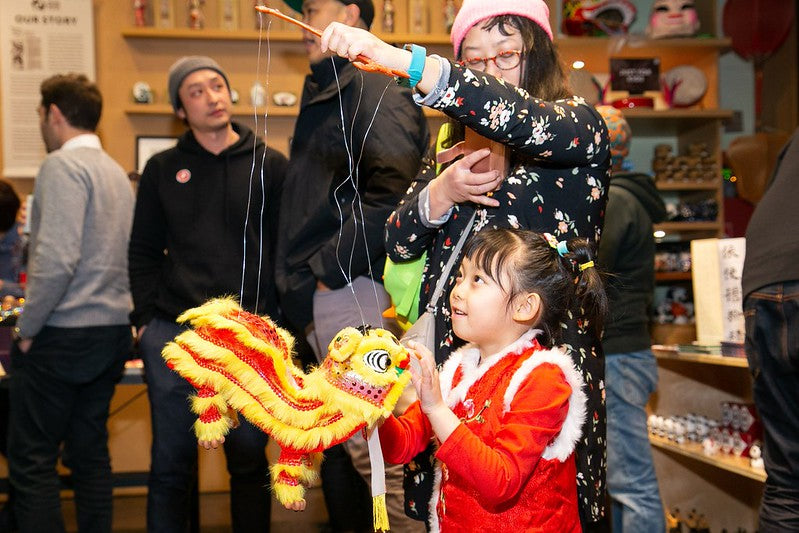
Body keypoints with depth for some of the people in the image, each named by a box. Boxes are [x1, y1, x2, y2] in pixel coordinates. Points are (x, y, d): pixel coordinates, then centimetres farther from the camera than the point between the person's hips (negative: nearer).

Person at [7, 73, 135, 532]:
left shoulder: (63, 165, -13)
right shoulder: (116, 171, 13)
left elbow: (57, 258, -22)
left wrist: (27, 329, -12)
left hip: (63, 335, -8)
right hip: (112, 333, 8)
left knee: (32, 461, 1)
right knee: (91, 452, 14)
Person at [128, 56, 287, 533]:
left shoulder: (269, 165, 5)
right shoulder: (162, 169, 9)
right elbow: (144, 251, 11)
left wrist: (279, 318, -4)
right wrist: (146, 318, 2)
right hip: (174, 335, 1)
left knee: (249, 460, 8)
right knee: (171, 462, 7)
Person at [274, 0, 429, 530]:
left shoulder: (374, 90, -9)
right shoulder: (324, 96, 20)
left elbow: (392, 193, -22)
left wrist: (329, 266, -16)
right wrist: (298, 280, 16)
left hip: (353, 292, -10)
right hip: (319, 299, 10)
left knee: (372, 449, -9)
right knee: (338, 448, 17)